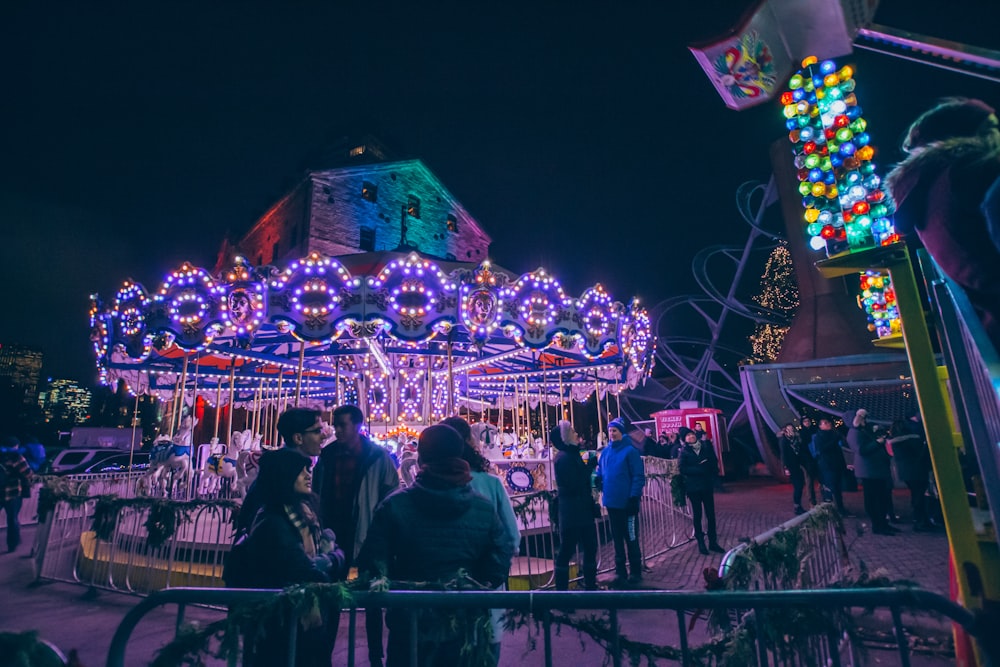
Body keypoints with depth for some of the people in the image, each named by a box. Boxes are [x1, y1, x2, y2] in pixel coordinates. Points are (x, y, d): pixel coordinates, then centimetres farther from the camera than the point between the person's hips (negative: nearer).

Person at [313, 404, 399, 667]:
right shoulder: (327, 455, 2)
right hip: (335, 535, 3)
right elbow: (317, 493, 9)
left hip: (367, 536, -3)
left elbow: (390, 493, -6)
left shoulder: (378, 456, -10)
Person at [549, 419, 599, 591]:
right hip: (572, 513, -10)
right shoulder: (564, 458, -18)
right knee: (566, 551, 1)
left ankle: (590, 586, 31)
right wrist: (590, 466, -16)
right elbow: (575, 485, -22)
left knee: (590, 548, 17)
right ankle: (562, 589, 12)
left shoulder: (572, 455, 12)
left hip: (582, 511, 10)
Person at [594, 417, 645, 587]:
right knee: (617, 538, 16)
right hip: (611, 502, 6)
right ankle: (620, 572, 28)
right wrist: (598, 479, -5)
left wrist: (634, 497, -18)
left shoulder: (630, 451, -11)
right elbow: (601, 472, 16)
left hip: (627, 503, -5)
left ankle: (635, 572, 24)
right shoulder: (605, 451, 6)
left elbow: (639, 476, -13)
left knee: (631, 539, 9)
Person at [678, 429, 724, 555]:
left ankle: (713, 542, 19)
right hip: (693, 487, -2)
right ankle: (700, 543, 17)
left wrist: (713, 477, -9)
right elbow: (682, 468, -12)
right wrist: (699, 469, -18)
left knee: (711, 514, 7)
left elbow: (714, 462, 5)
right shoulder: (684, 451, -3)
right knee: (697, 515, 7)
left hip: (707, 485, 3)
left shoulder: (706, 447, 4)